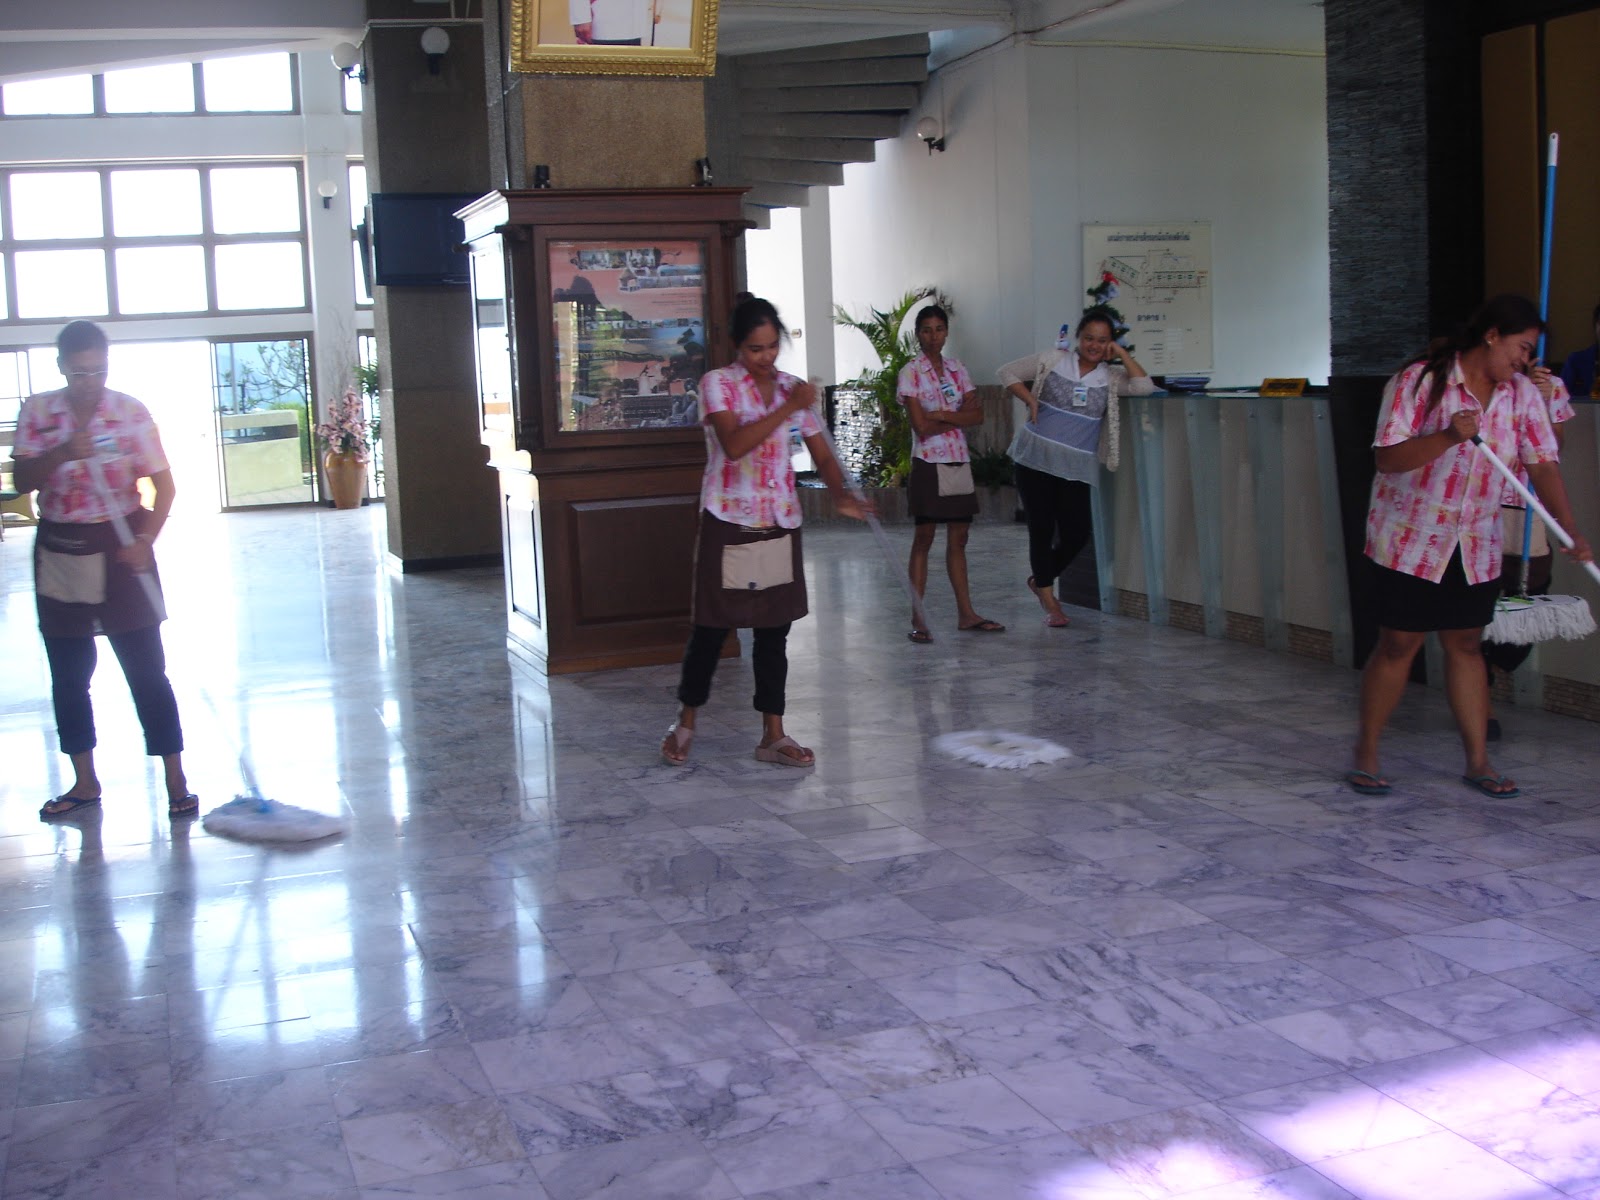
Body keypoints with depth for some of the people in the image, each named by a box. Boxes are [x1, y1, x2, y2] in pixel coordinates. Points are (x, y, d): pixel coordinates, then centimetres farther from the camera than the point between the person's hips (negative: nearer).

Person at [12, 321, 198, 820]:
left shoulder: (131, 412, -6)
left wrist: (145, 541, -18)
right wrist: (61, 452, -27)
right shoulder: (37, 412, 0)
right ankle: (85, 782, 24)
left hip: (120, 549, -3)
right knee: (68, 674, 10)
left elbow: (164, 485, -5)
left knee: (146, 670, -3)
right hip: (60, 551, 3)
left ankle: (177, 783, 4)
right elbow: (23, 480, -9)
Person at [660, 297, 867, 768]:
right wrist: (787, 408, -23)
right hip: (728, 522, -4)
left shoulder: (792, 387, 7)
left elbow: (822, 453, 4)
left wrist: (841, 494, -15)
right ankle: (685, 722, 23)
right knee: (711, 626, 4)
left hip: (780, 524, 4)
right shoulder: (718, 384, -7)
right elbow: (733, 444, -22)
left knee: (775, 628, 7)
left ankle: (773, 735, 15)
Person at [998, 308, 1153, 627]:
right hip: (1035, 458, -2)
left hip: (1076, 467, 2)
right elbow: (1008, 372, 8)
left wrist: (1122, 354, -5)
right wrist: (1030, 400, -5)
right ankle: (1049, 603, 12)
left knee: (1078, 534, -2)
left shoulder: (1110, 376, 6)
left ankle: (1040, 580, 25)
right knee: (1041, 531, 1)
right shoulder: (1053, 360, 2)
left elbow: (1145, 386, -10)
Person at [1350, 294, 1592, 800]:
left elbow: (1543, 465, -3)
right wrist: (1448, 437, -31)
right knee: (1398, 644, -1)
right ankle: (1365, 756, 12)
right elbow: (1387, 459, -17)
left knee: (1466, 645, 11)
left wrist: (1571, 532, -15)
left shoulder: (1522, 395, 2)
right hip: (1409, 542, -5)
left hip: (1476, 548, 5)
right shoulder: (1418, 383, -13)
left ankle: (1478, 761, 17)